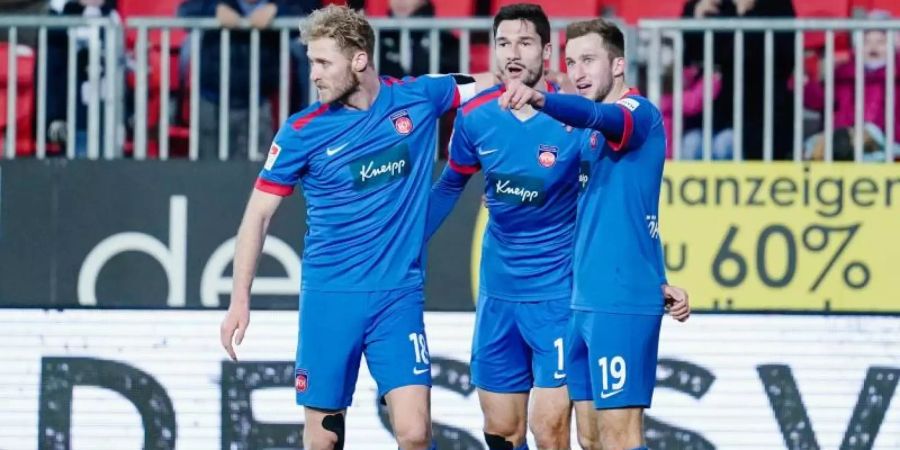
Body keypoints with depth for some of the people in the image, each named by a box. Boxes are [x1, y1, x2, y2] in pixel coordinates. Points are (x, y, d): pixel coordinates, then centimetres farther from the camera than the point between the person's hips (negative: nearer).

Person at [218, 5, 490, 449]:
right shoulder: (303, 131, -4)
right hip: (329, 298, 0)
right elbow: (258, 214, 2)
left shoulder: (418, 97, -1)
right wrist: (239, 300, -3)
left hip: (399, 296, 0)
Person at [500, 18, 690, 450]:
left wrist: (539, 99, -51)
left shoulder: (639, 113, -9)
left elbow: (597, 115, -32)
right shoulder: (593, 135, 19)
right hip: (587, 302, 9)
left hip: (622, 304, -9)